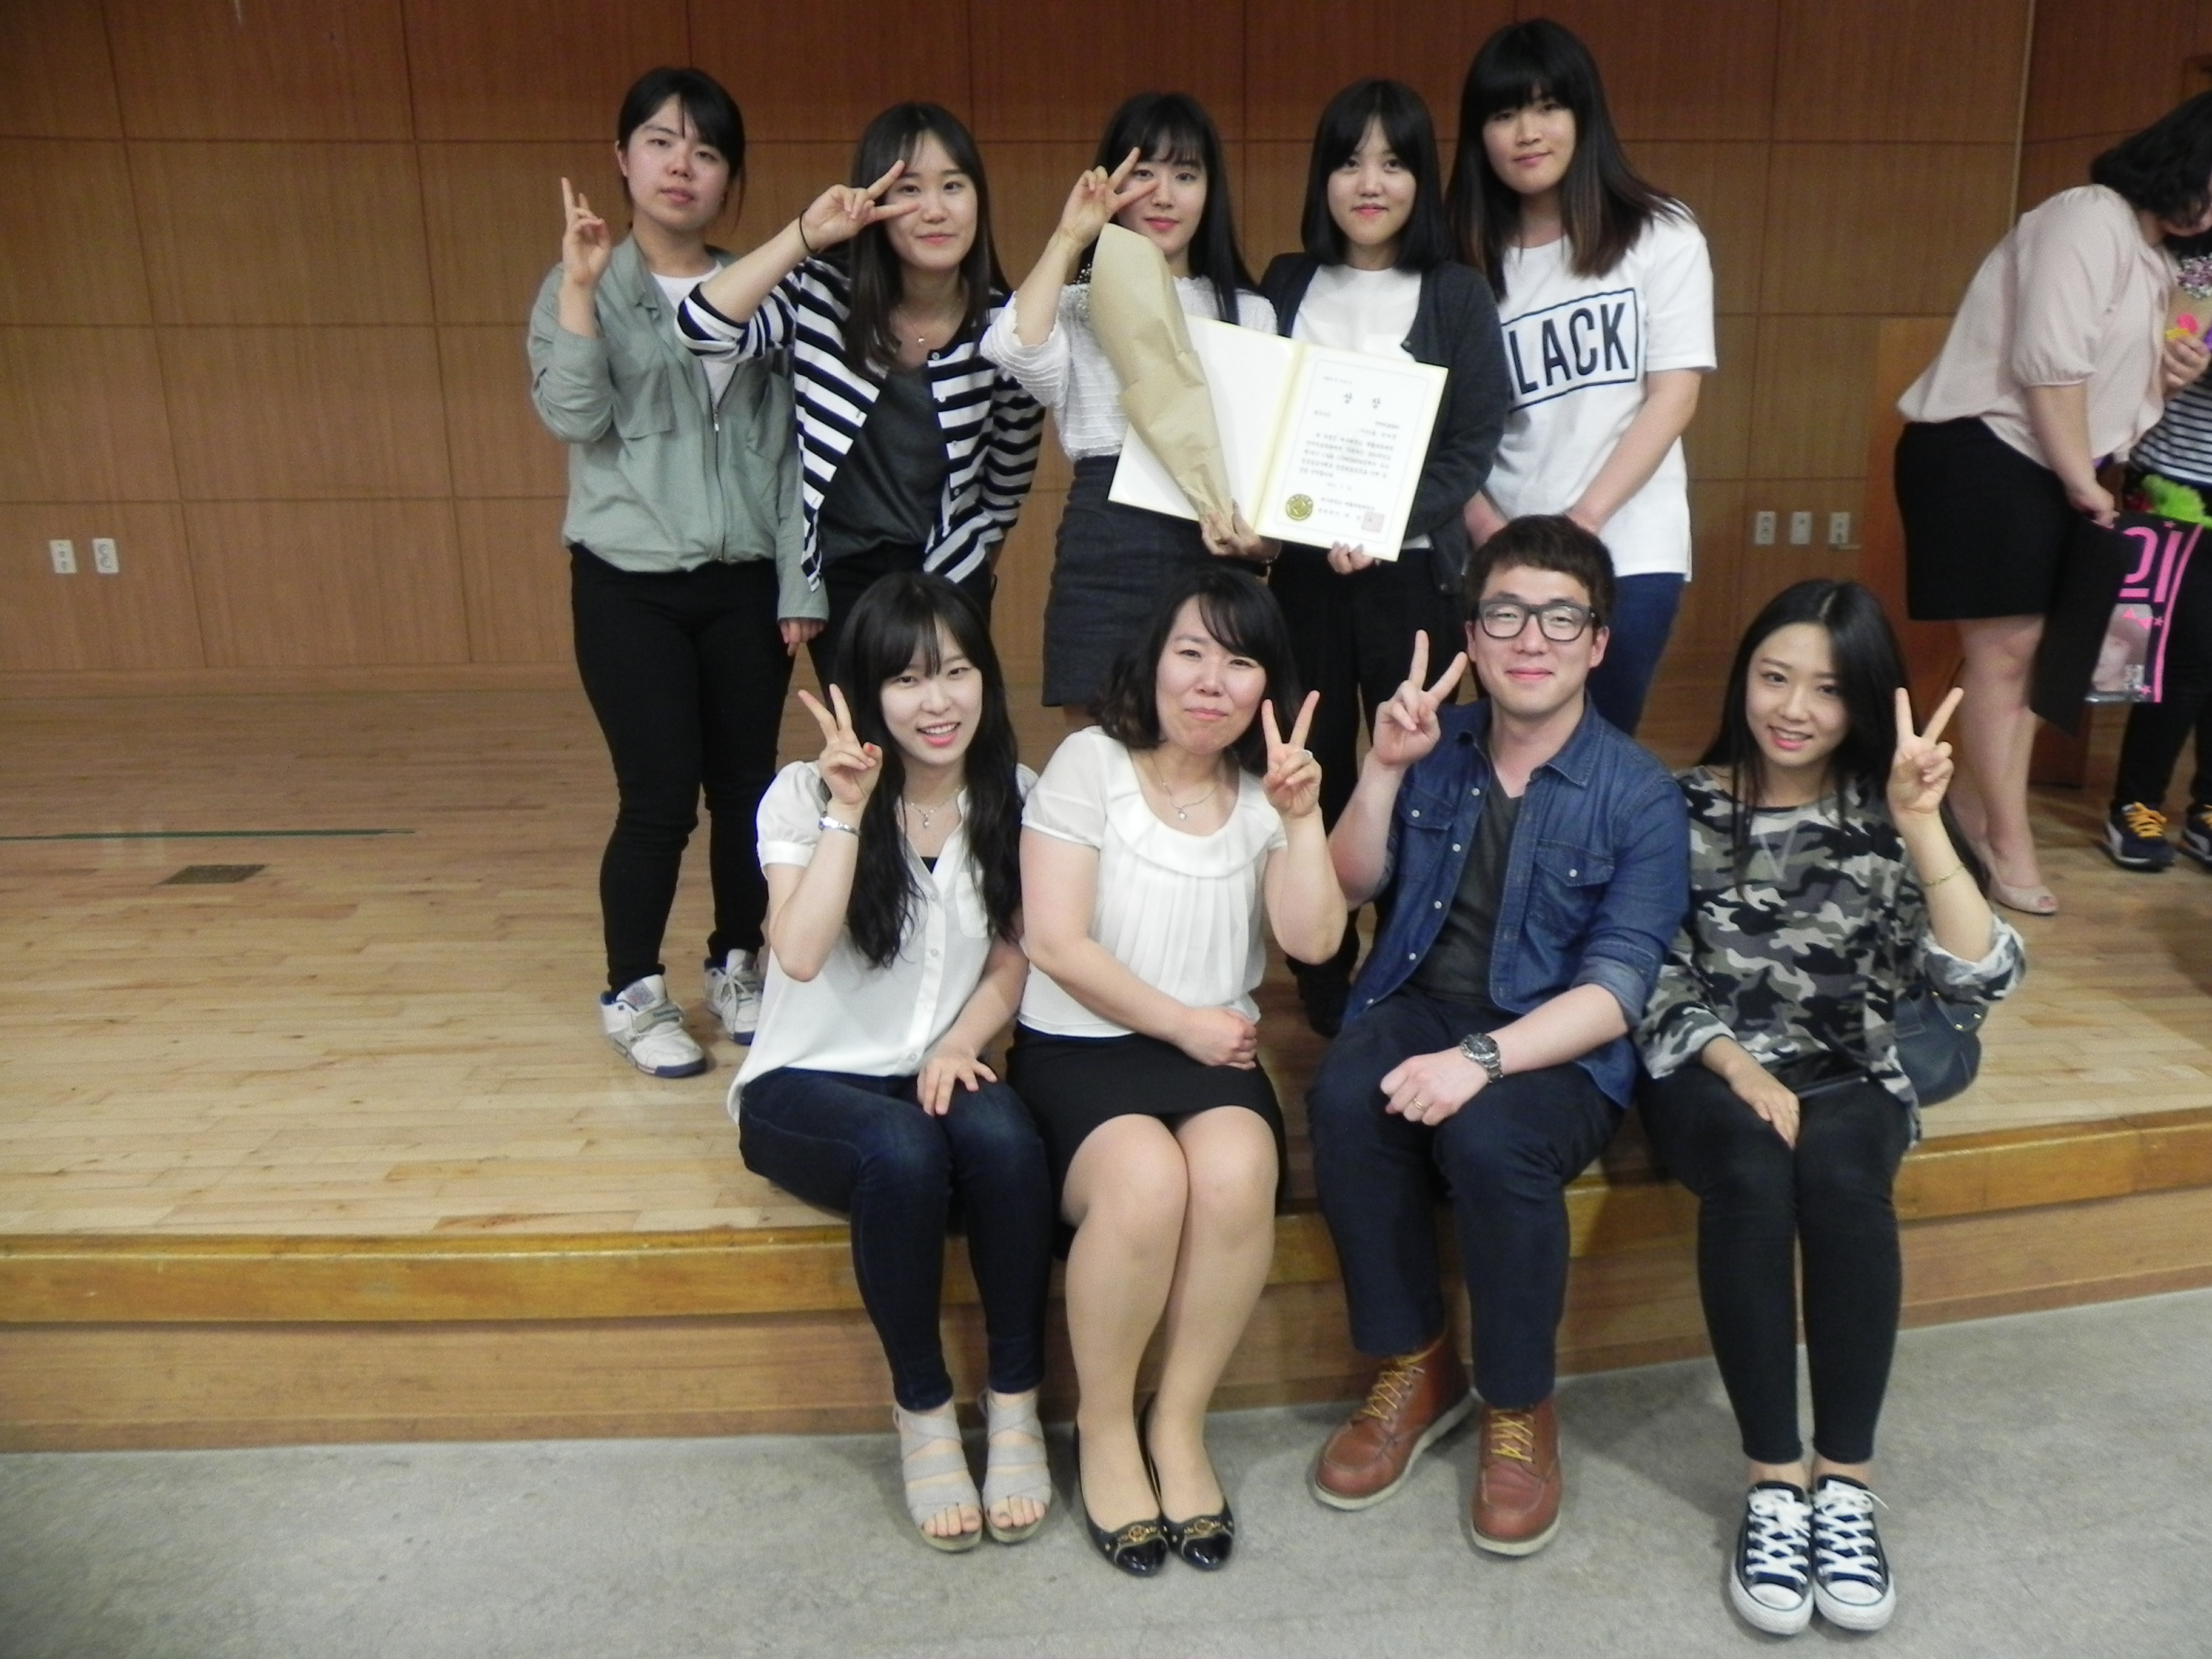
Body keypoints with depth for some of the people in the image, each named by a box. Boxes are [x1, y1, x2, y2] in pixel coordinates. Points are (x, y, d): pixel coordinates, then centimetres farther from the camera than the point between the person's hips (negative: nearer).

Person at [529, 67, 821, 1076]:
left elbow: (788, 447, 5)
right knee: (660, 797, -4)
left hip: (746, 583, 3)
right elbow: (572, 416, -13)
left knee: (747, 785, 7)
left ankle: (736, 968, 27)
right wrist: (581, 286, -19)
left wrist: (801, 583, 0)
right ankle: (632, 996, 16)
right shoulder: (583, 288, 2)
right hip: (630, 585, -2)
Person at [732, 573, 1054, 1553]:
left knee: (1001, 1135, -31)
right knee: (903, 1152, -34)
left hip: (935, 1073, 3)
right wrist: (849, 811, -25)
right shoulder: (806, 795, -8)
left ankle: (1016, 1405, -12)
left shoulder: (1010, 798, 2)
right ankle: (922, 1411, -11)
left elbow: (1014, 958, 5)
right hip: (808, 1085, -2)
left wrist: (960, 1044, -13)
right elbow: (799, 955, -22)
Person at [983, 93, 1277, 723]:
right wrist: (1068, 239, -4)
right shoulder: (1080, 305, 11)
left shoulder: (1248, 313, 17)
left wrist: (1263, 534, -6)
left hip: (1215, 555, 2)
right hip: (1105, 556, -1)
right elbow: (1015, 349, -13)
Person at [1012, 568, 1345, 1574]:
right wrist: (1181, 1023, -6)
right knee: (1146, 1181, -33)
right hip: (1077, 1048, -3)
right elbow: (1056, 943, -9)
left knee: (1238, 1174, -31)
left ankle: (1180, 1425, -6)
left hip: (1215, 1051, 3)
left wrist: (1302, 815, -12)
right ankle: (1104, 1429, -5)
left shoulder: (1263, 789, 9)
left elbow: (1313, 942, -3)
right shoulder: (1091, 762, -2)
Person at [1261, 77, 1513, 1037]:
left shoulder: (1456, 295, 2)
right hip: (1300, 565, 2)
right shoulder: (1284, 286, 10)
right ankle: (1322, 984, 19)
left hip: (1410, 568, -2)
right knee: (1314, 771, 5)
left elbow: (1472, 445, -3)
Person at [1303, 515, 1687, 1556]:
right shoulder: (1438, 747, 7)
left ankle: (1520, 1407, -6)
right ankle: (1413, 1367, -5)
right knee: (1345, 1102, -29)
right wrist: (1384, 768, -8)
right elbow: (1351, 887, 7)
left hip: (1560, 1047, -3)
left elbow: (1617, 987, -14)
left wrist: (1483, 1058, -29)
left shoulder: (1638, 796, -5)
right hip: (1420, 1005, 3)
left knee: (1489, 1137, -34)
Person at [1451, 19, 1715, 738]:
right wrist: (1483, 524, -13)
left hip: (1629, 549, -2)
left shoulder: (1660, 237, 3)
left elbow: (1674, 396, -4)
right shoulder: (1471, 255, 8)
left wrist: (1585, 517, -14)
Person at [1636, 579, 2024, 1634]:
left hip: (1848, 1075, 1)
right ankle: (1774, 1479, -19)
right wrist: (1741, 1069, -17)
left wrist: (1922, 827, -21)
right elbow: (1658, 981, -2)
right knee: (1752, 1172, -33)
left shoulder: (1882, 819, 2)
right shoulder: (1684, 807, 0)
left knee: (1841, 1177, -33)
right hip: (1710, 1067, -1)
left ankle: (1846, 1478, -18)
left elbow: (1980, 978, -12)